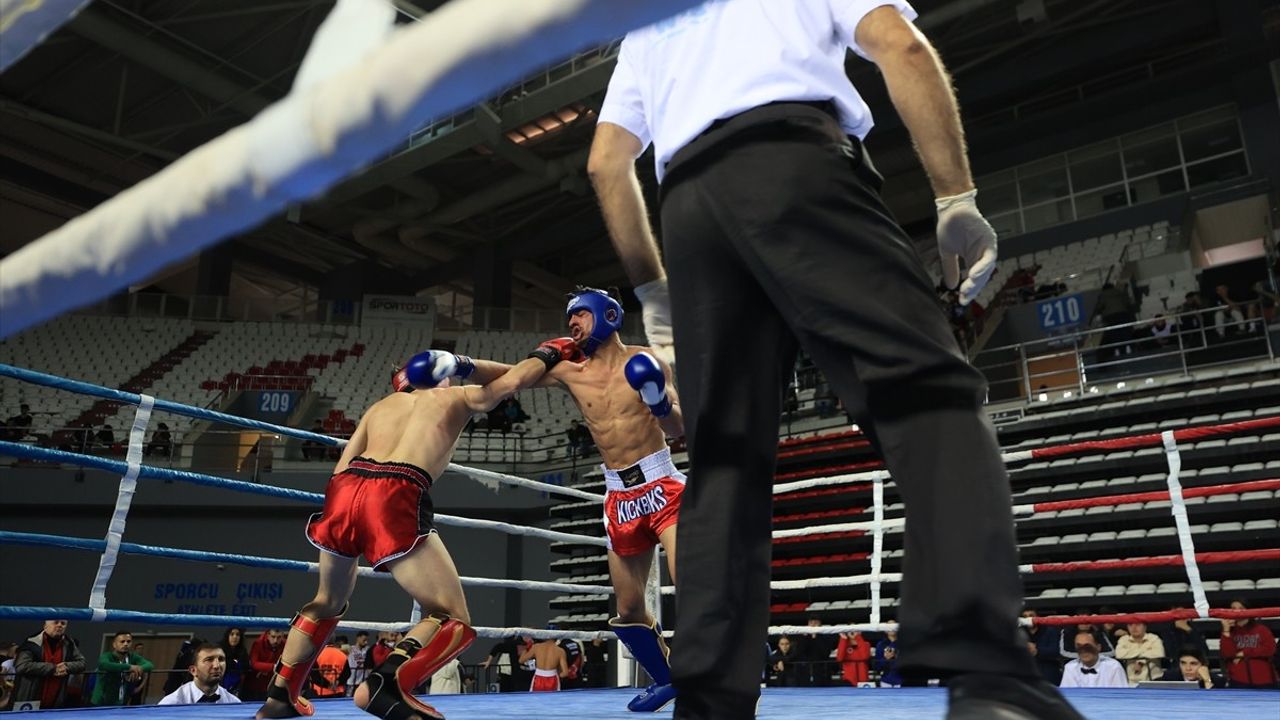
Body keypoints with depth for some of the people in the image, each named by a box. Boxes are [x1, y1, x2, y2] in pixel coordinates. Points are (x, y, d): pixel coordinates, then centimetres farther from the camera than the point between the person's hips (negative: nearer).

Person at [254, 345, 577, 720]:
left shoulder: (380, 405, 32)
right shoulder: (459, 396, 24)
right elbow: (512, 381, 23)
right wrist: (547, 354, 41)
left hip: (344, 489, 6)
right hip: (394, 496, -6)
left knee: (327, 603, 32)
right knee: (452, 618, -1)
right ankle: (386, 684, -25)